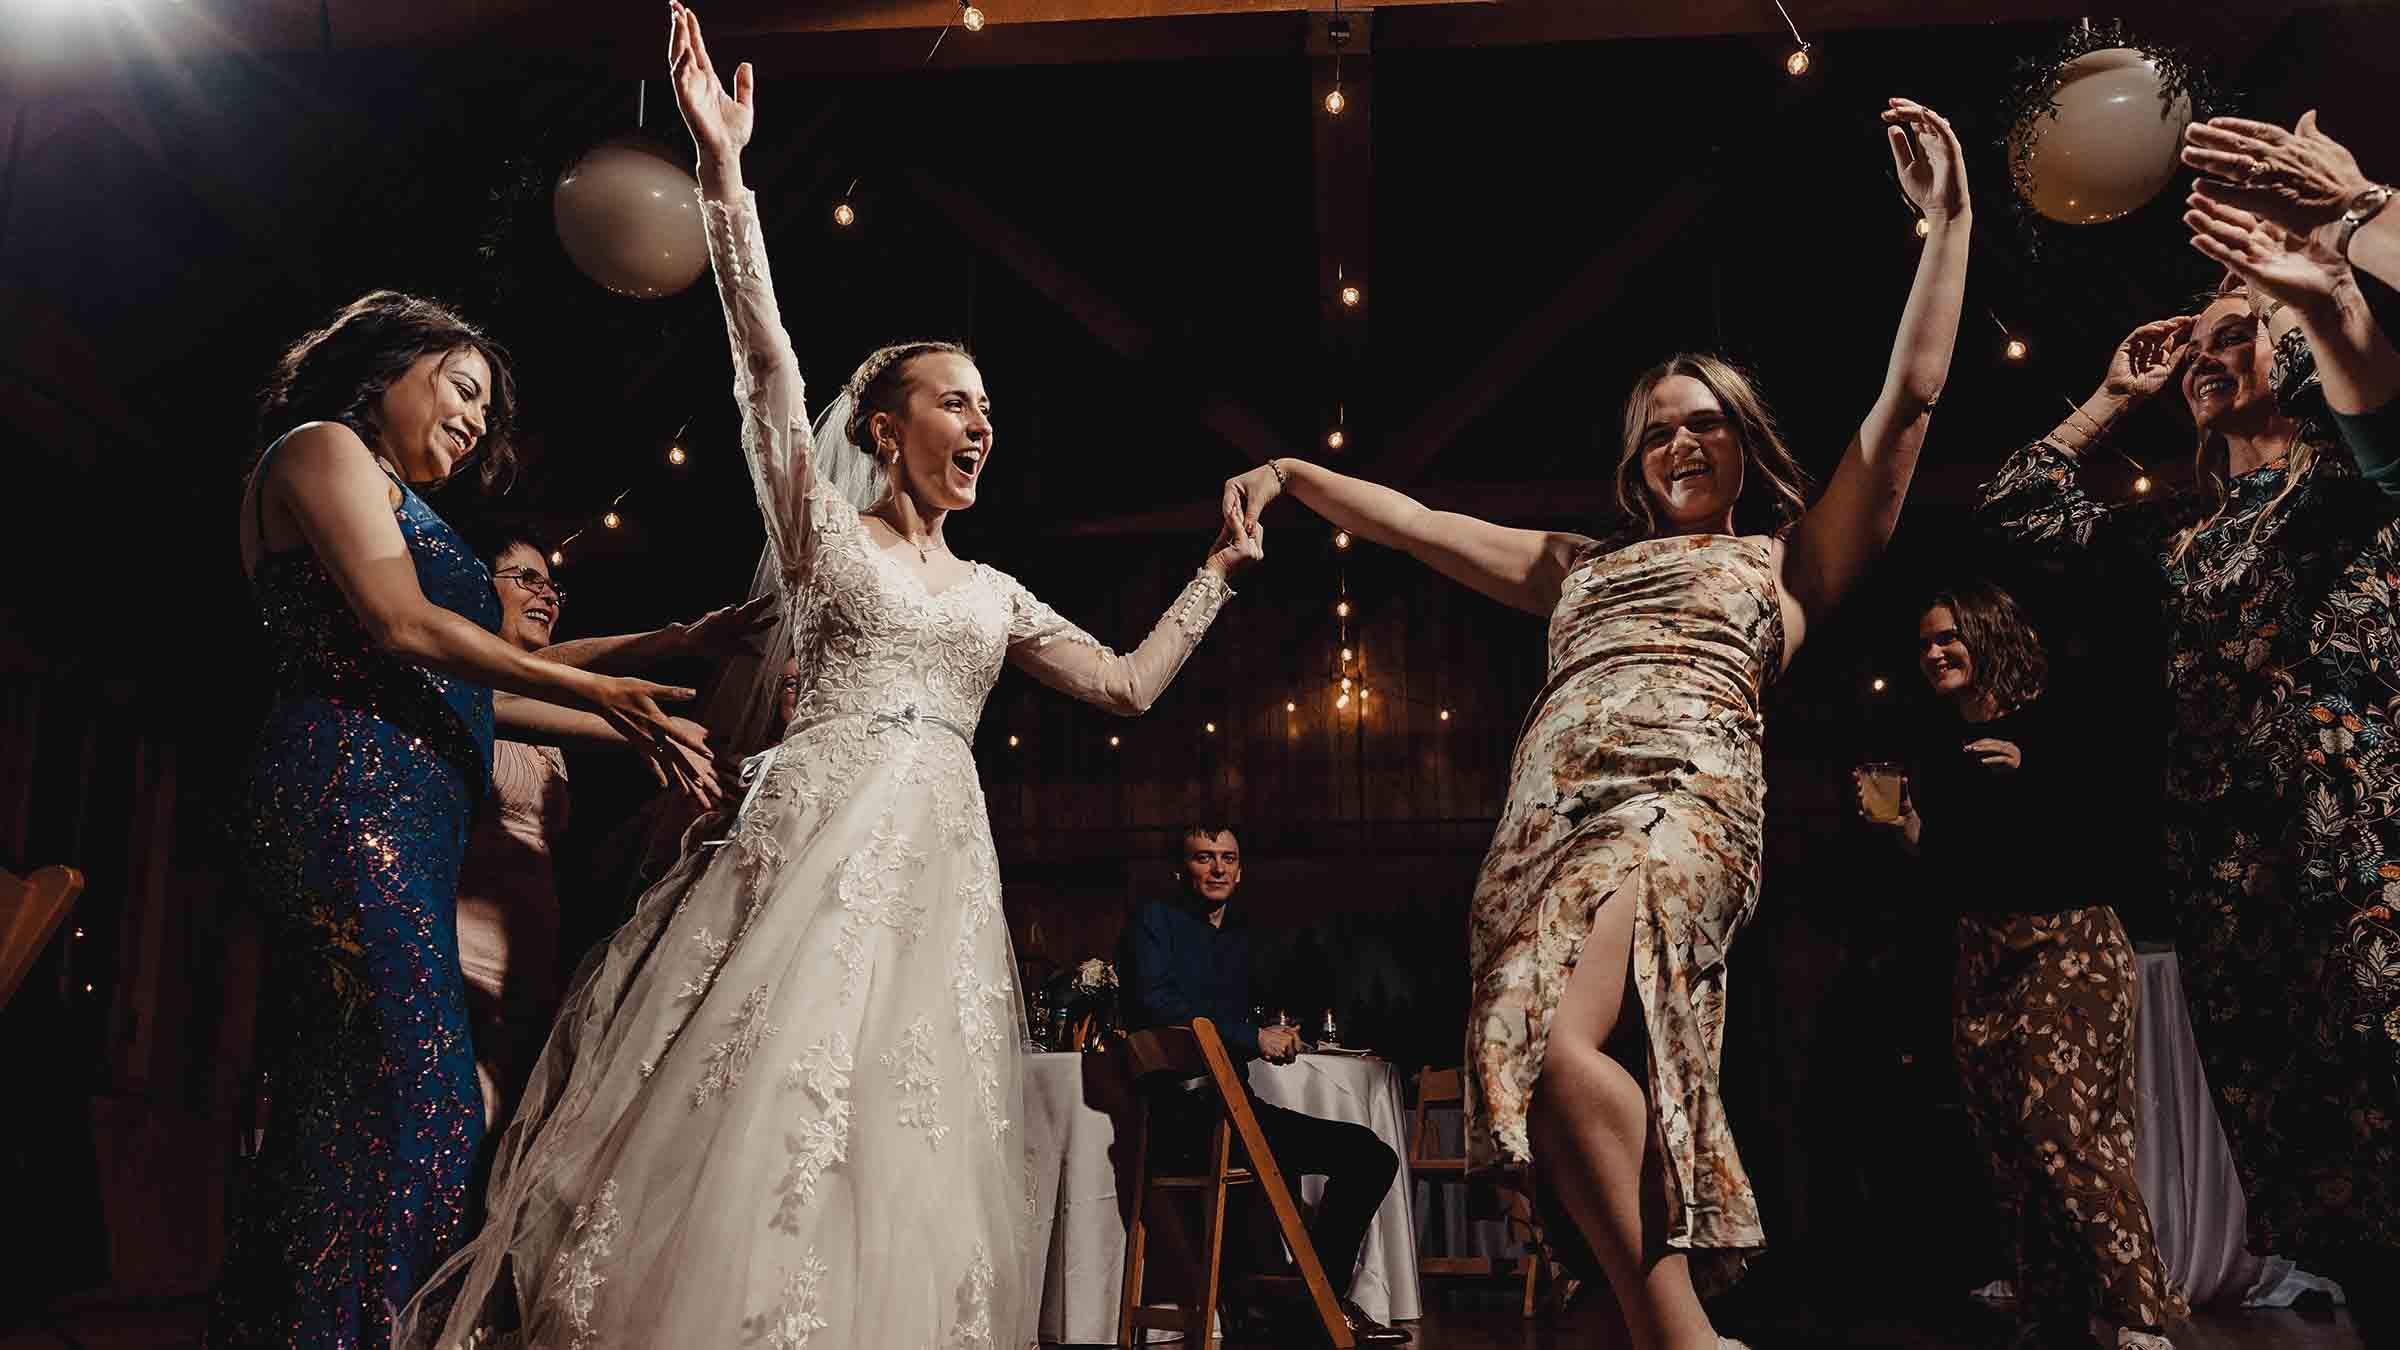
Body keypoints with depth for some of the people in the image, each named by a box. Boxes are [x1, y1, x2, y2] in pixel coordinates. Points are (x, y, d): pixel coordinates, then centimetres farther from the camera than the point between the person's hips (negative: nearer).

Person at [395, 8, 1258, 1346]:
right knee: (766, 1127, -13)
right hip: (821, 838, -4)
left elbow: (1129, 685, 22)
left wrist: (1220, 569, 21)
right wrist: (724, 170, -13)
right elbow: (769, 367, -5)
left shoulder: (994, 593, 22)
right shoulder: (823, 529, 8)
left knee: (908, 1163, -1)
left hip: (940, 867, 5)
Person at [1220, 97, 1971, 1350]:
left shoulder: (1792, 560, 23)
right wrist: (1295, 473, 24)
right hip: (1546, 819, 5)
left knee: (1565, 1042, -31)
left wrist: (1947, 219, 15)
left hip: (1676, 801, -5)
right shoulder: (1580, 566, 34)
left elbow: (1907, 400, 16)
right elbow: (1417, 525, 33)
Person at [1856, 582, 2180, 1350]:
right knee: (2010, 1147, 5)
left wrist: (2030, 771, -21)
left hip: (2069, 946, -6)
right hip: (1983, 957, 6)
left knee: (2065, 1133, -15)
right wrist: (1906, 832, -2)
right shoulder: (1938, 753, 11)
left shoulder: (2053, 723, -4)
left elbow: (2115, 831, -13)